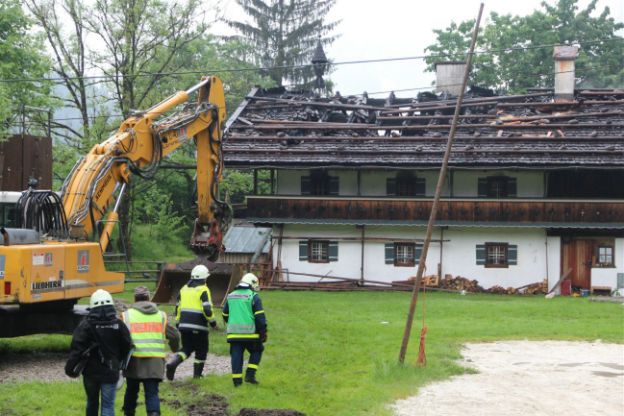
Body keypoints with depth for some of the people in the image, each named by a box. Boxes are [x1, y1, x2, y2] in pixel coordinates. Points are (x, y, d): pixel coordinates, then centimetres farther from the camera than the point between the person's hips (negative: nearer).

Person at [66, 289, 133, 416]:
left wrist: (70, 366, -11)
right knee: (108, 406, 0)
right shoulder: (118, 325, -4)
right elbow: (127, 347, 3)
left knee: (92, 402, 20)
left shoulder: (86, 325, -9)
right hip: (110, 372, -1)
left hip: (91, 372, 1)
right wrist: (119, 363, 20)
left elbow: (76, 348, -16)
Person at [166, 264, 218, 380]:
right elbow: (207, 309, -16)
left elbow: (178, 308, 15)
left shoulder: (184, 289, 12)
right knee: (201, 351, 11)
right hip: (199, 326, -5)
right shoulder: (203, 290, -8)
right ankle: (197, 374, 14)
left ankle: (173, 362, -12)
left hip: (184, 324, 5)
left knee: (186, 349, 13)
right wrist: (213, 322, -2)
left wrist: (178, 323, 22)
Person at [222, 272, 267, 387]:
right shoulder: (254, 297, -4)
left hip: (234, 333, 4)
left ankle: (237, 380, 4)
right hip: (250, 333, -4)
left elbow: (225, 315, 22)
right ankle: (250, 375, 3)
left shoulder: (230, 296, 13)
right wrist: (263, 333, -4)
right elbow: (260, 317, -9)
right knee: (256, 351, 15)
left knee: (236, 355, 7)